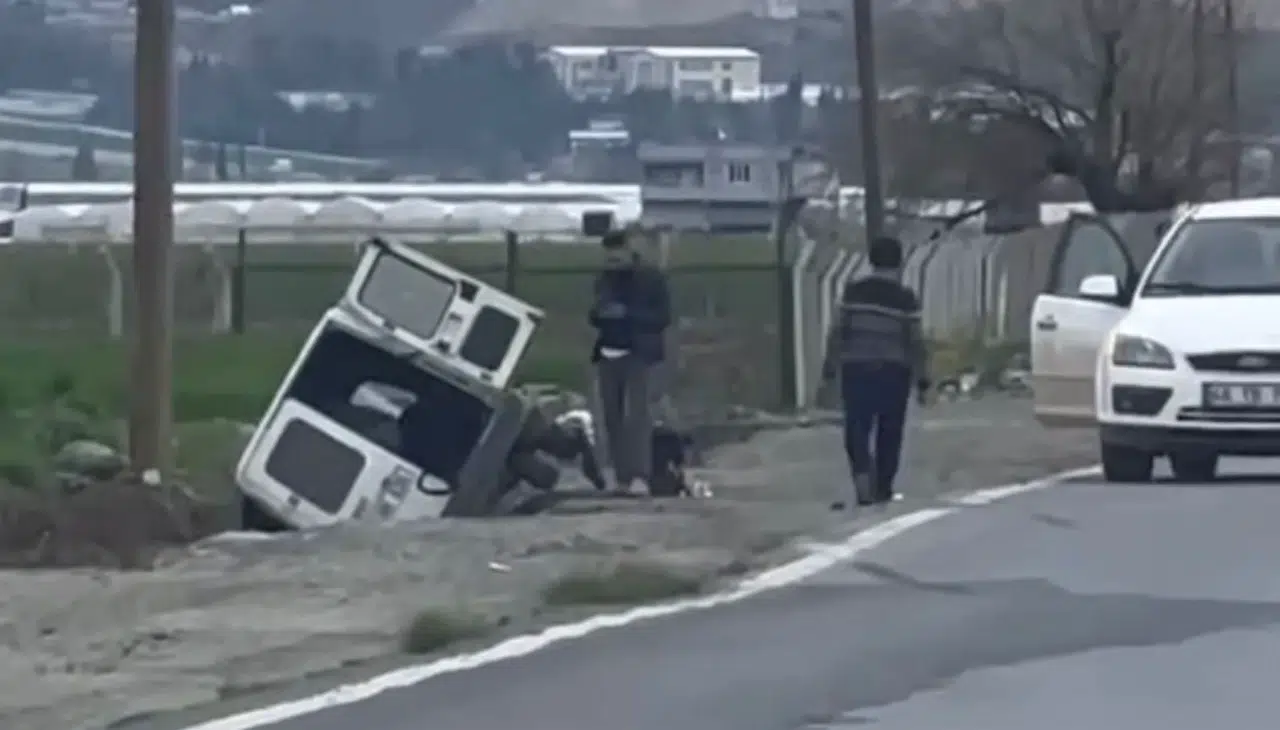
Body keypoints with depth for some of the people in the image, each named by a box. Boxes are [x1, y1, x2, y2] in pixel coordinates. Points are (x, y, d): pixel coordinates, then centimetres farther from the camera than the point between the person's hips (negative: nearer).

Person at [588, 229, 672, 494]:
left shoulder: (652, 277, -3)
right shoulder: (604, 279, 12)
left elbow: (663, 318, -8)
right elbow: (594, 318, 18)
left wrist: (627, 314, -20)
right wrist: (598, 313, -7)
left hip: (639, 355, -6)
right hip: (608, 356, 6)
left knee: (637, 415, -16)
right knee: (611, 418, 3)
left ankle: (639, 476, -22)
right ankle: (621, 477, 7)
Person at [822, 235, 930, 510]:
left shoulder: (853, 292, -3)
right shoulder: (905, 299, -5)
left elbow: (838, 332, -2)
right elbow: (915, 342, -5)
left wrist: (830, 367, 6)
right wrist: (922, 379, 2)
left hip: (856, 370, 0)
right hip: (893, 371, 0)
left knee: (856, 429, 2)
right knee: (889, 433, 12)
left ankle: (862, 475, -21)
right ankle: (882, 488, 17)